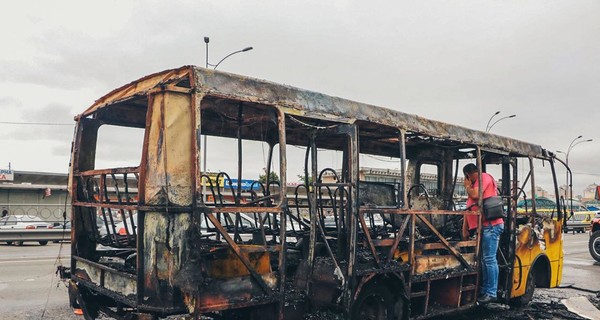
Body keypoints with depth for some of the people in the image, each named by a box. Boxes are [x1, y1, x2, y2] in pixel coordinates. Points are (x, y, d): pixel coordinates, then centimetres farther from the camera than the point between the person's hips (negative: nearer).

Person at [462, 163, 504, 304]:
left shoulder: (484, 177, -2)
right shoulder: (475, 184, 23)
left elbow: (475, 195, -19)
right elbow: (469, 208, 21)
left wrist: (467, 186, 3)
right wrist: (465, 228, 18)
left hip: (490, 225, -10)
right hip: (483, 226, 10)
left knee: (489, 259, -9)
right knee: (484, 260, 12)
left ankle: (491, 293, -7)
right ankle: (485, 290, 18)